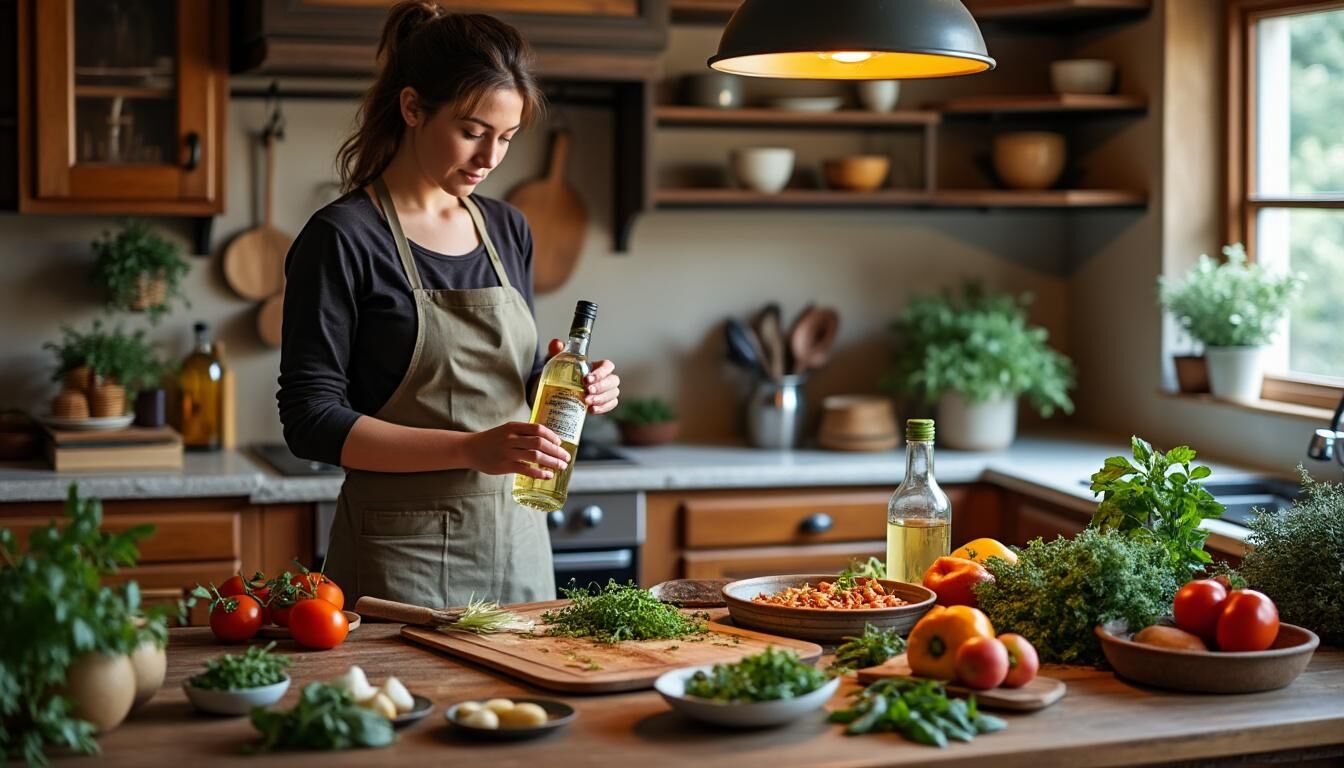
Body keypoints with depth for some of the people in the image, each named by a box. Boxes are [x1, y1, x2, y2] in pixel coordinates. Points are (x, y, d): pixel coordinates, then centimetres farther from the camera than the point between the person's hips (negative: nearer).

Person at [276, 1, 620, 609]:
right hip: (402, 559, -6)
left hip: (517, 545, 6)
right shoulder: (342, 239, -10)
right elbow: (312, 421, -14)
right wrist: (471, 449, -24)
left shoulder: (507, 231, 10)